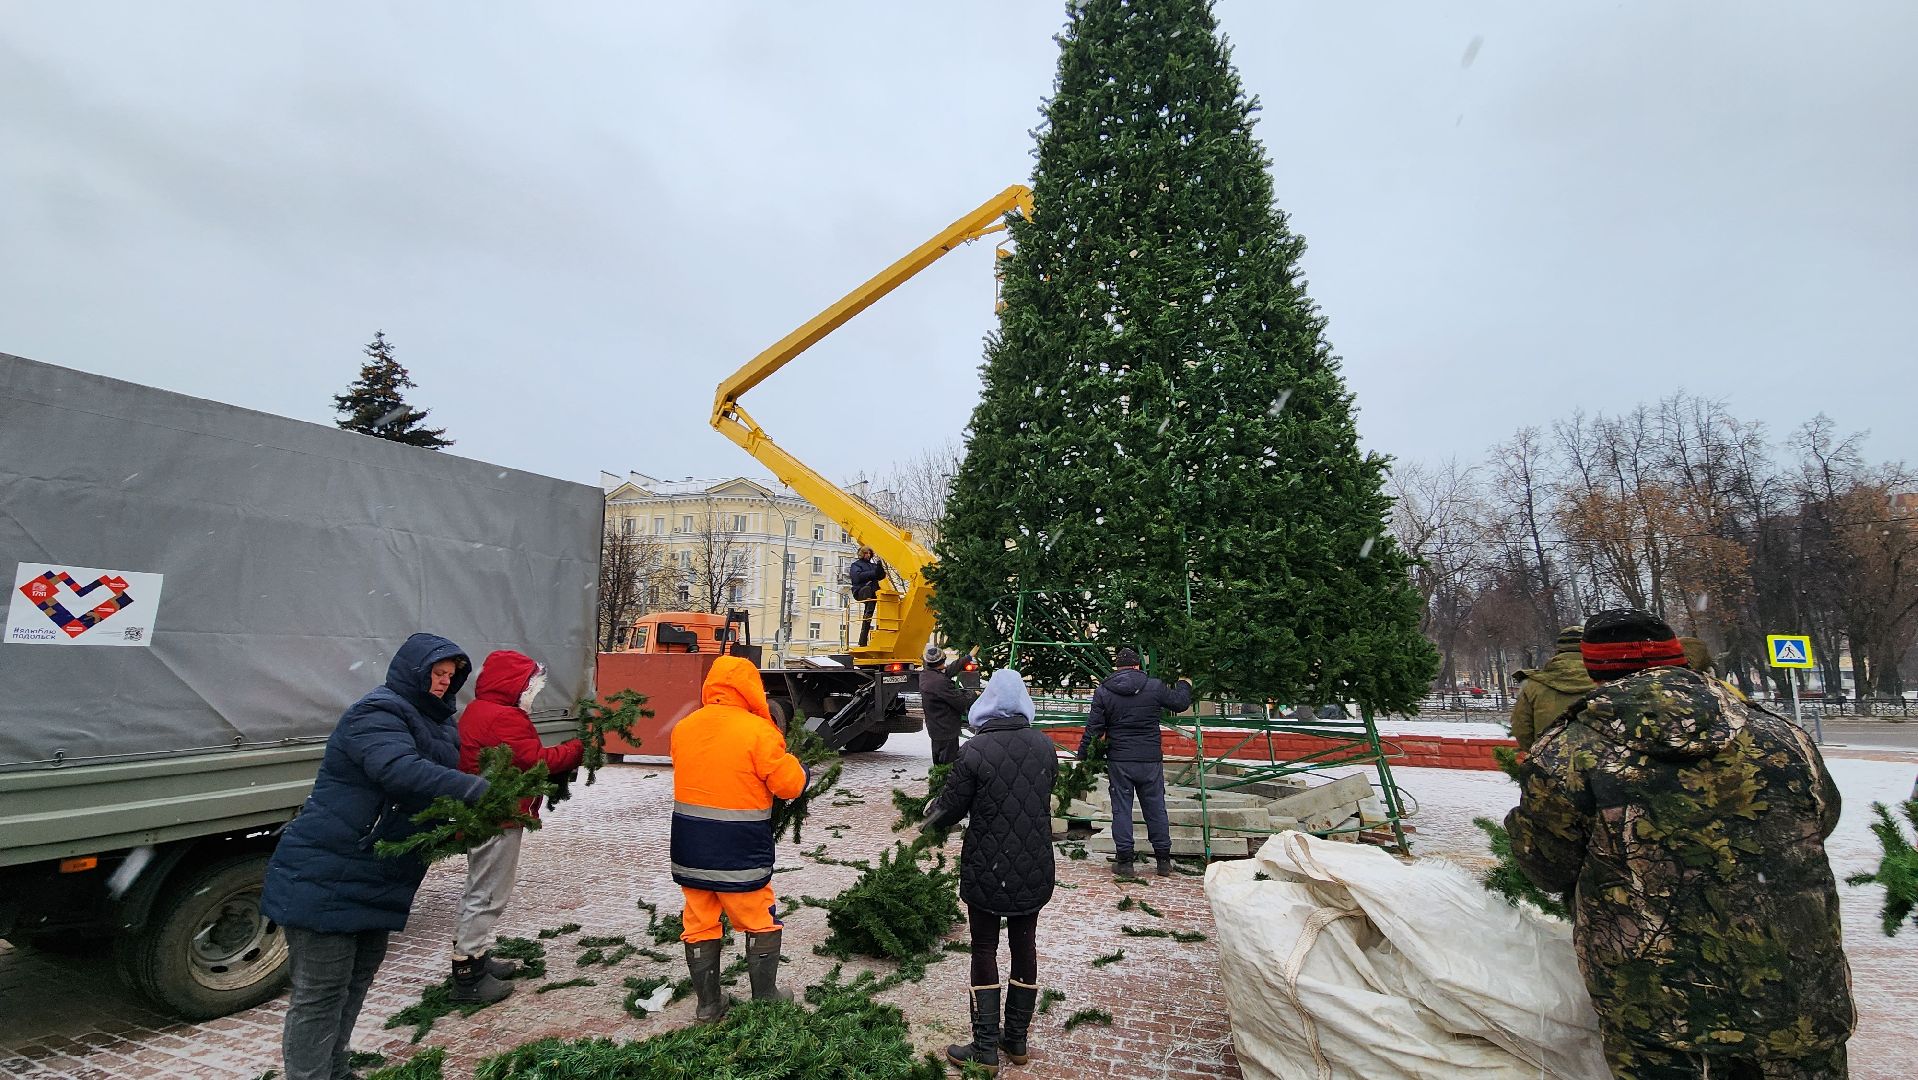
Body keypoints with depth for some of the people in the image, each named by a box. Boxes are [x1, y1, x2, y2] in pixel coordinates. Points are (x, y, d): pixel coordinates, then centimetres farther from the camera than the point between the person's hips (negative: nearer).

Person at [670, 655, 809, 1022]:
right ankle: (765, 998, 24)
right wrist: (788, 758, 6)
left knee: (700, 924, 17)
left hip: (690, 851, 5)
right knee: (761, 925, 13)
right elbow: (791, 785, -12)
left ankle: (708, 1004, 27)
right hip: (739, 854, -5)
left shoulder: (683, 728, 2)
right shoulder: (758, 732, -17)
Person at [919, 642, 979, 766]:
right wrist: (974, 695, -2)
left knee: (939, 765, 21)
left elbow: (950, 670, 13)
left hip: (935, 728, 9)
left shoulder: (924, 675, 1)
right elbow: (962, 703, -22)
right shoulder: (940, 682, -28)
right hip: (947, 731, -9)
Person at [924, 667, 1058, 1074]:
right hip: (1035, 871, 4)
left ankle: (985, 1050, 17)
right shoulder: (1044, 746, -4)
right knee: (1025, 947, 17)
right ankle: (1017, 1040, 30)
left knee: (985, 952, 10)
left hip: (987, 871, -4)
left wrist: (931, 819, 10)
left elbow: (950, 807, -12)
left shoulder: (976, 750, -19)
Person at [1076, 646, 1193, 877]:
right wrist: (1184, 685, 32)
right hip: (1151, 760, 1)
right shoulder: (1154, 687, -2)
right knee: (1156, 808, 11)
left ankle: (1124, 860, 8)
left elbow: (1093, 729, -2)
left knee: (1121, 809, 6)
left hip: (1119, 761, -1)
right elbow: (1180, 703, 11)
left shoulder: (1103, 692, -1)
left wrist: (1082, 757, 6)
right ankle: (1164, 860, 18)